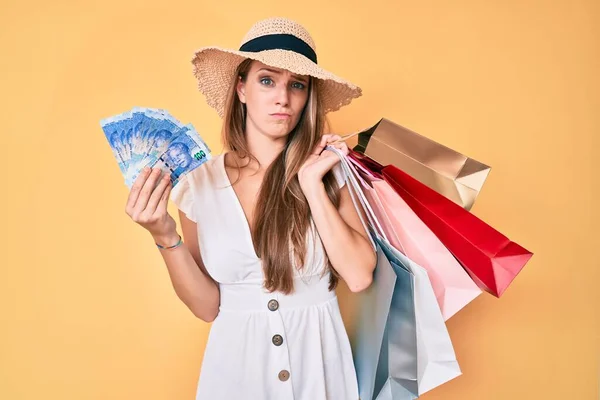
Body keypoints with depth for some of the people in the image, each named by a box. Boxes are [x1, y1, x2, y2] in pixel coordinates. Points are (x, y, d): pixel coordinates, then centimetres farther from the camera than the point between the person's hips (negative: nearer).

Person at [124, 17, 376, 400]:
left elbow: (359, 276, -15)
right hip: (237, 363, 0)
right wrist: (165, 236, -21)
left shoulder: (329, 170, -8)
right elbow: (207, 306, -6)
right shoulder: (199, 182, -7)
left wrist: (312, 185, -18)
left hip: (318, 359, 0)